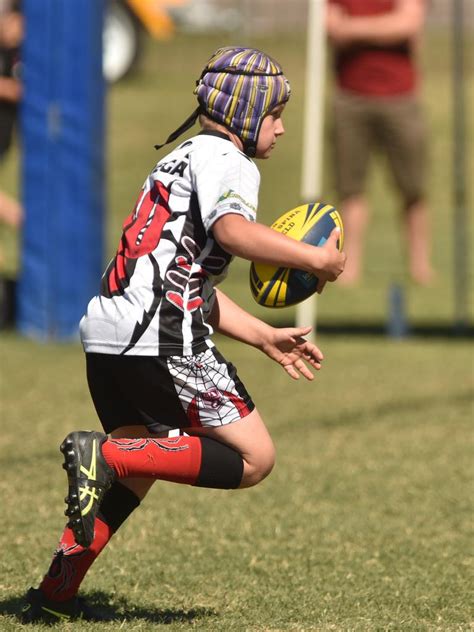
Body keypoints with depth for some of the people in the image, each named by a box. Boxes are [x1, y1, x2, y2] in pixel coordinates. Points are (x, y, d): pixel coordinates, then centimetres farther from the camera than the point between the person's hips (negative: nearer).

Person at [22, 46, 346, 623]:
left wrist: (265, 337, 30)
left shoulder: (181, 159, 29)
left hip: (106, 333, 10)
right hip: (161, 342, -10)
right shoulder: (225, 159, 0)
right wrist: (317, 260, -14)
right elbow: (233, 231, -23)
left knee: (137, 470, 25)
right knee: (253, 459, -4)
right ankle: (107, 455, -15)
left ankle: (55, 592, 20)